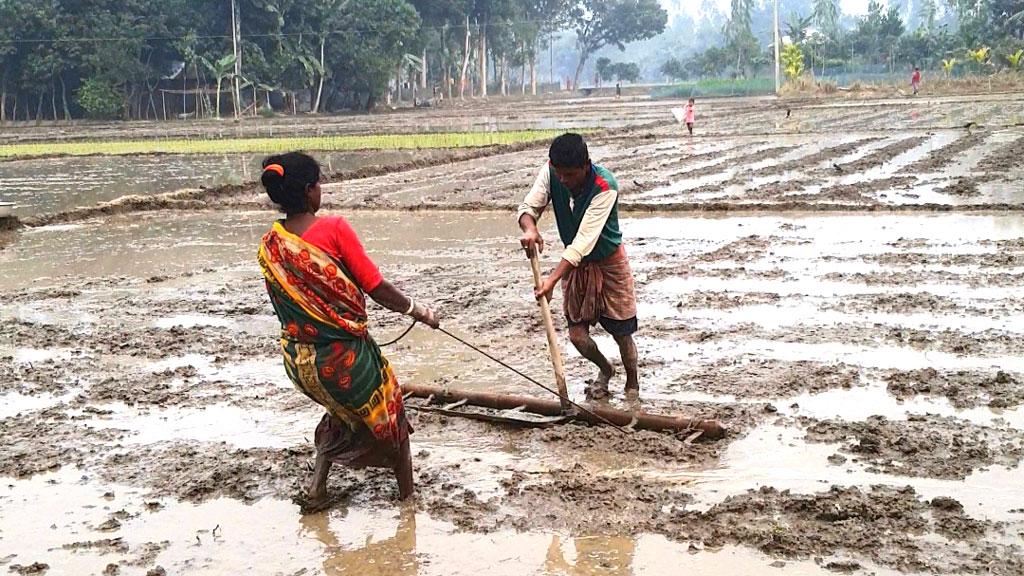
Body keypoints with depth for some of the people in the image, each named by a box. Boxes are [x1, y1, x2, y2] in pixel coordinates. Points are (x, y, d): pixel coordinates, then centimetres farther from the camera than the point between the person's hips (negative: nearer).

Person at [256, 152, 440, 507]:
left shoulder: (269, 247, -2)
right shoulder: (334, 229, -17)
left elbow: (283, 304, 7)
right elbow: (376, 288, -15)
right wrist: (419, 311, -1)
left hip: (298, 360, 5)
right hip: (344, 355, -5)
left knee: (342, 410, 32)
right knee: (387, 412, 19)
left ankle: (317, 484, 23)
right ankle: (407, 491, 32)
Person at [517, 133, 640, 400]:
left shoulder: (605, 187, -32)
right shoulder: (550, 172, -18)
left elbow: (584, 241, -35)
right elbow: (528, 207, -14)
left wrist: (553, 279, -41)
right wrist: (529, 229, -39)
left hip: (608, 262, -4)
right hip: (574, 262, 4)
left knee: (622, 334, 2)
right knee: (577, 334, 2)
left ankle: (632, 385, 29)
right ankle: (605, 370, 34)